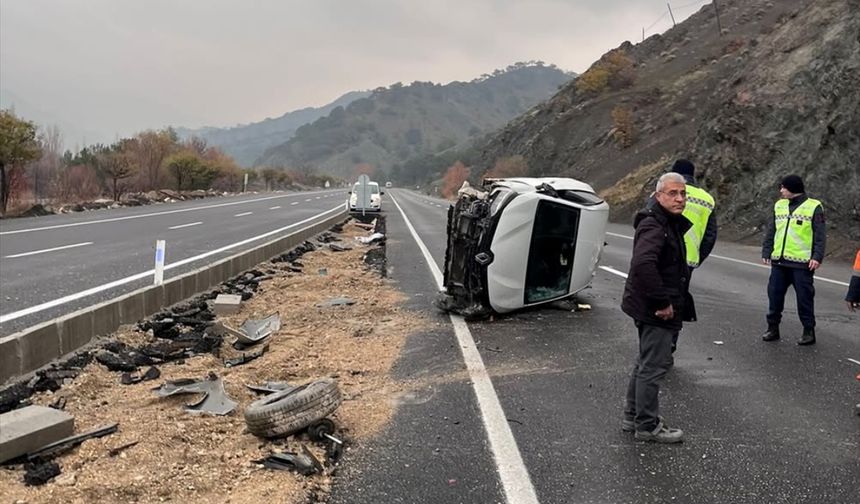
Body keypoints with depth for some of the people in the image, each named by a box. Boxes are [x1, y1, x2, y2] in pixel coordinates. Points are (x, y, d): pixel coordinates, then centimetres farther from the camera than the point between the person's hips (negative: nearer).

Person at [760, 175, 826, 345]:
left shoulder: (813, 207, -3)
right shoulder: (779, 206, 12)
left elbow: (820, 235, -6)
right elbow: (770, 232, 15)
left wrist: (817, 257, -15)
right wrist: (766, 252, 9)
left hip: (802, 263, -5)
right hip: (779, 262, 5)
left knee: (804, 297, 2)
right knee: (774, 294, 7)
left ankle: (809, 331, 13)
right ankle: (773, 328, 18)